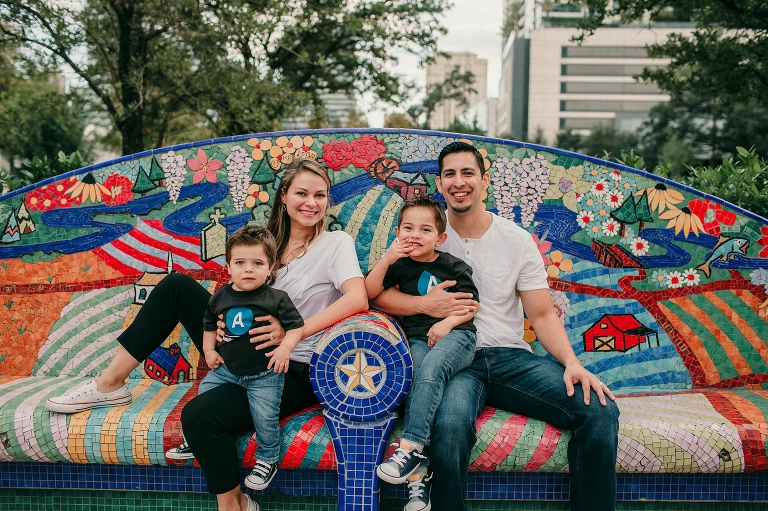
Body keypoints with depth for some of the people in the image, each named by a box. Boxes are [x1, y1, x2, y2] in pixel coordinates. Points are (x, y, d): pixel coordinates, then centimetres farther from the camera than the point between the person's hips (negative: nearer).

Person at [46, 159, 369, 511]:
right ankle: (110, 382, 4)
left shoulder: (336, 243, -6)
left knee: (200, 416, -29)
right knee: (176, 286, 1)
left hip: (294, 371, -7)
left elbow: (357, 298, -23)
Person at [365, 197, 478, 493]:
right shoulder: (400, 266, 11)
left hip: (455, 335, -2)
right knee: (418, 373, -31)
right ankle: (418, 459, -34)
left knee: (430, 368, -34)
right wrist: (386, 259, -10)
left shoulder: (453, 266, 6)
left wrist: (448, 322, -13)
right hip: (417, 339, 3)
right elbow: (370, 293, 2)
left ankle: (410, 446, -37)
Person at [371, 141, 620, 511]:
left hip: (511, 358, 2)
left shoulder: (518, 241, 9)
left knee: (600, 410, -21)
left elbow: (542, 315, 7)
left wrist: (571, 362, -10)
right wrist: (426, 304, -13)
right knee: (450, 425, -37)